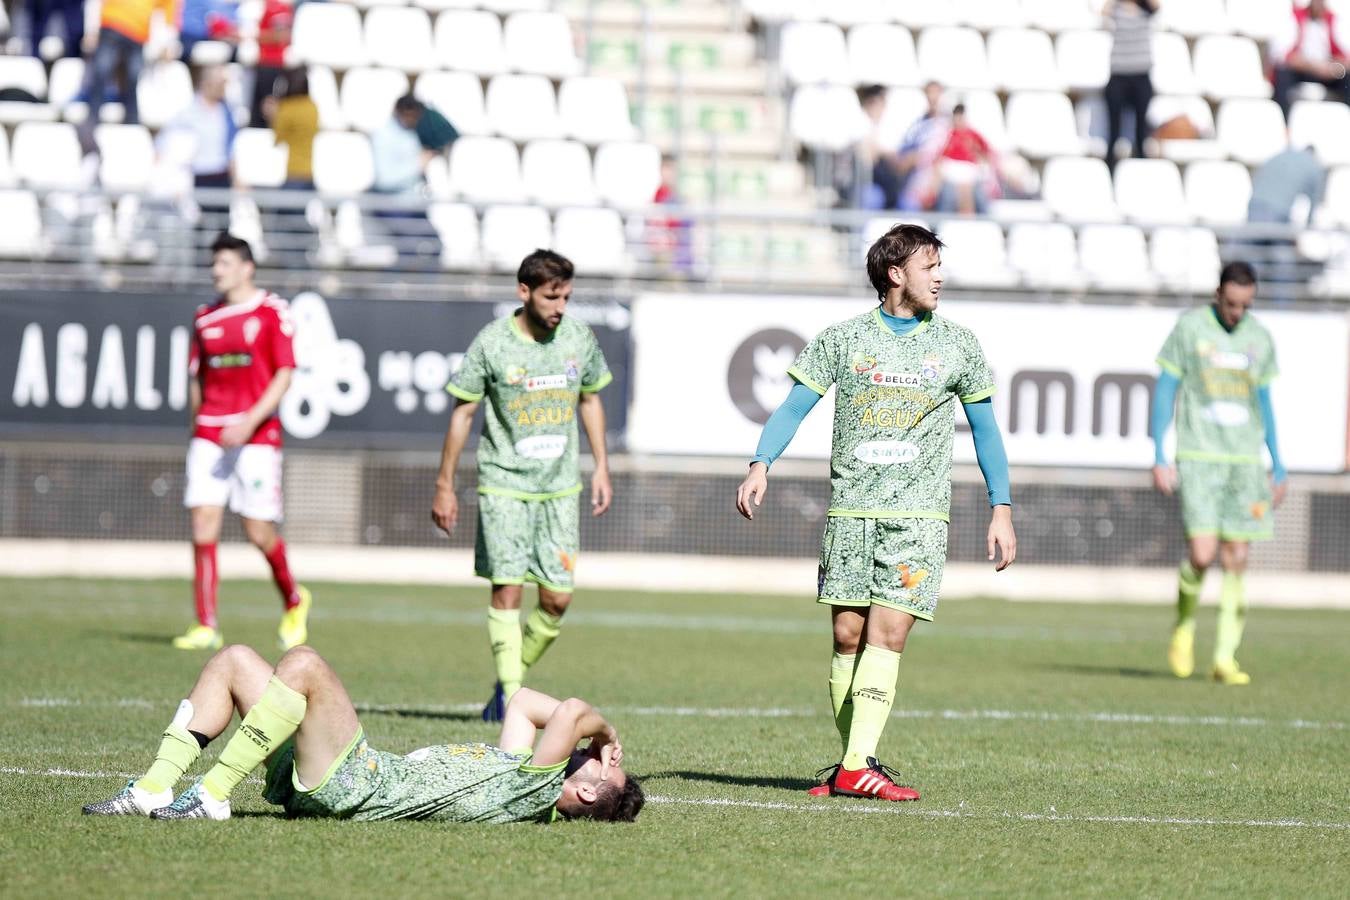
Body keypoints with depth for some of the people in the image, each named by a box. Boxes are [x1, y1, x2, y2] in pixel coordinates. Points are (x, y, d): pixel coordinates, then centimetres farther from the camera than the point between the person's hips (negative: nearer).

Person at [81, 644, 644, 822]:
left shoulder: (539, 788, -11)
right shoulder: (523, 768, 16)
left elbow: (571, 713, -23)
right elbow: (522, 703, 30)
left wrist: (603, 732, -3)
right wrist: (599, 732, 22)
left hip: (351, 786, -10)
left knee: (303, 663, -26)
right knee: (233, 661, 8)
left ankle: (212, 796, -19)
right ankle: (155, 789, -1)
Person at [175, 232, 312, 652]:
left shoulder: (272, 312, -2)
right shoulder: (205, 319, 12)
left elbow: (284, 375, -8)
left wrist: (251, 420, -18)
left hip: (257, 435, -4)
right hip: (209, 434, 4)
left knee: (259, 530, -3)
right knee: (203, 524, -7)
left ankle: (293, 601, 25)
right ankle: (206, 627, -5)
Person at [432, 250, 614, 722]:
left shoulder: (579, 339, 2)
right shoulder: (491, 343, -9)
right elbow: (463, 412, -2)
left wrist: (601, 468, 14)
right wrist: (445, 485, -1)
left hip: (560, 488, 4)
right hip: (504, 484, -4)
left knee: (557, 598, -1)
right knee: (507, 589, -9)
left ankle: (510, 681, 18)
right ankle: (511, 699, -5)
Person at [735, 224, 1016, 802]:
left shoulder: (956, 346, 8)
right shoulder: (843, 339, 5)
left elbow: (985, 429, 14)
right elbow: (793, 408, 5)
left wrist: (1002, 509, 8)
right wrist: (760, 466, -12)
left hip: (918, 515, -1)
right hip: (850, 511, 1)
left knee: (887, 635, -13)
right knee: (847, 636, -1)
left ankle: (857, 768, -17)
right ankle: (852, 762, 8)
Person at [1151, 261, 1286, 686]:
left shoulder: (1260, 339, 9)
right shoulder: (1189, 328, -2)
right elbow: (1164, 392, 1)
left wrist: (1278, 466, 17)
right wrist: (1160, 458, -5)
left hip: (1246, 460, 3)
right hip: (1199, 458, -3)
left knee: (1236, 560, -2)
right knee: (1202, 553, -14)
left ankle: (1225, 658, 2)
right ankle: (1184, 625, 14)